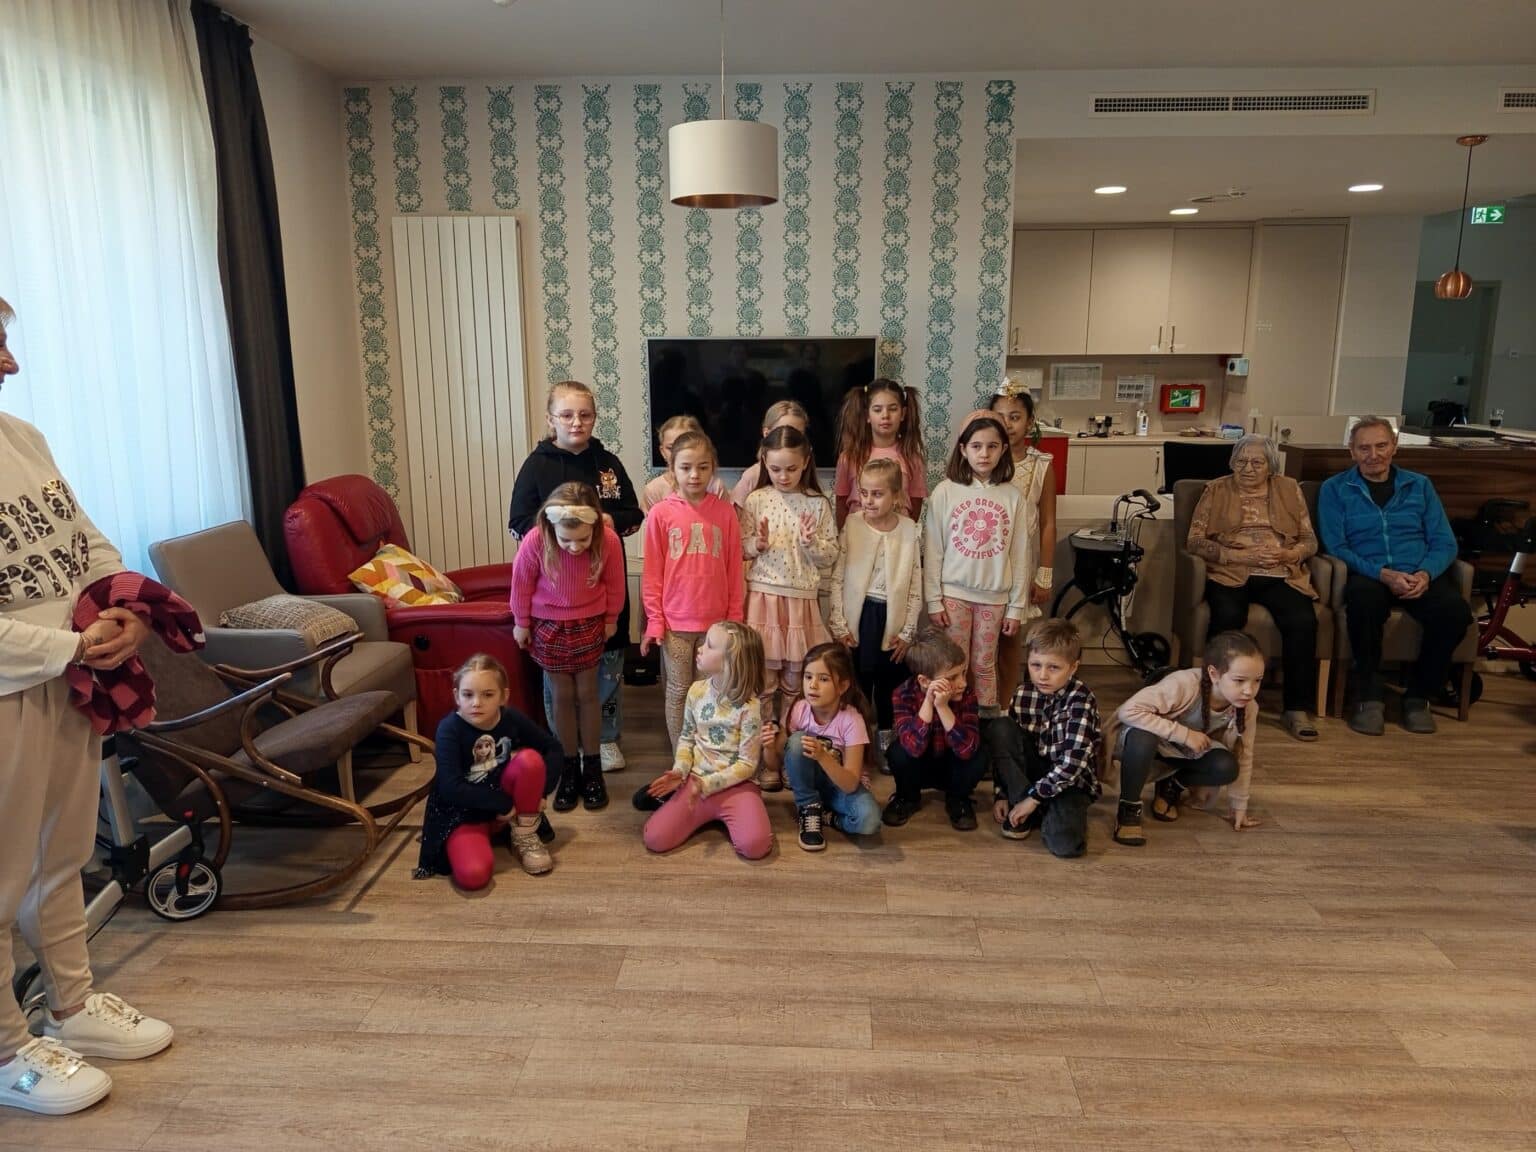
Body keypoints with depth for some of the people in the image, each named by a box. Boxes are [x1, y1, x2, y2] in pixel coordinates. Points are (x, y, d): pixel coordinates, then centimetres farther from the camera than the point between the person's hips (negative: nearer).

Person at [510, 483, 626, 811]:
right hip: (549, 626, 0)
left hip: (589, 625, 0)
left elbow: (614, 583, -6)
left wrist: (611, 619, 6)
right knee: (562, 697, 8)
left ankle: (592, 768, 21)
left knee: (587, 694, 9)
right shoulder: (535, 542, -27)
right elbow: (521, 582, -9)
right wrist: (521, 623, 1)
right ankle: (569, 768, 21)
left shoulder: (609, 541, -25)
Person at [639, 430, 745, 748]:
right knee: (678, 692, 10)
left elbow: (734, 570, 3)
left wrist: (735, 617, 3)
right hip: (674, 622, -1)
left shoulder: (725, 511, -1)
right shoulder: (661, 513, -5)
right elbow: (652, 572, -2)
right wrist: (654, 620, -5)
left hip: (716, 620, 1)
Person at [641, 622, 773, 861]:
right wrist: (680, 771, -8)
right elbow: (687, 738, 10)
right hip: (696, 781, 3)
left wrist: (707, 784, -21)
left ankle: (724, 816, 5)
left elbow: (747, 764, -13)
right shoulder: (697, 691, 0)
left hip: (735, 785, -3)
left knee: (754, 846, -27)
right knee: (655, 839, -15)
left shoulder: (749, 706, -15)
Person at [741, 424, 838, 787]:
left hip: (802, 601, 1)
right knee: (763, 683, 4)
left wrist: (813, 543, -15)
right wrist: (758, 544, -16)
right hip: (764, 598, -1)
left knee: (795, 684, 10)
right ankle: (764, 760, 15)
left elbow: (830, 557, 4)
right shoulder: (756, 501, 0)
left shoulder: (818, 505, 2)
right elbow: (740, 547, 4)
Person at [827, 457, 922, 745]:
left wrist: (908, 632, -2)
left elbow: (916, 584, 0)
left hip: (892, 619, 1)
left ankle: (887, 742, 29)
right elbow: (836, 578, -5)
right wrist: (838, 624, -8)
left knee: (890, 686, 12)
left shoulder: (909, 529, -3)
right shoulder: (851, 524, -5)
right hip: (857, 617, -1)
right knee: (855, 685, 9)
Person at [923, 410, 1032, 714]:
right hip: (954, 593, -1)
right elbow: (932, 550, -3)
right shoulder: (945, 491, -6)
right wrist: (933, 599, -5)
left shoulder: (1013, 496, -3)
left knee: (984, 666, 13)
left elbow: (1020, 554, 1)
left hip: (995, 596, 1)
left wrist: (1017, 606, 1)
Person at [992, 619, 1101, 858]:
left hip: (1072, 780, -4)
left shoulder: (1081, 700, -20)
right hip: (1033, 771, 4)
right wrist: (1001, 794, -3)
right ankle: (1024, 813, -10)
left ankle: (1065, 812, 6)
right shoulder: (1023, 695, -6)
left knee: (1065, 844, -31)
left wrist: (1033, 797, -24)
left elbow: (1073, 762, -25)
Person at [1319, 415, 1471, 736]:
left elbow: (1444, 543, 11)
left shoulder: (1419, 485, 18)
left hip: (1420, 576, 3)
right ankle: (1369, 696, -21)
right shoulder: (1335, 489, 10)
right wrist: (1383, 574, -16)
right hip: (1368, 575, -3)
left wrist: (1426, 574, -12)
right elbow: (1336, 547, -1)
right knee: (1364, 598, -39)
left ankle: (1418, 694, -7)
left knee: (1456, 611, -30)